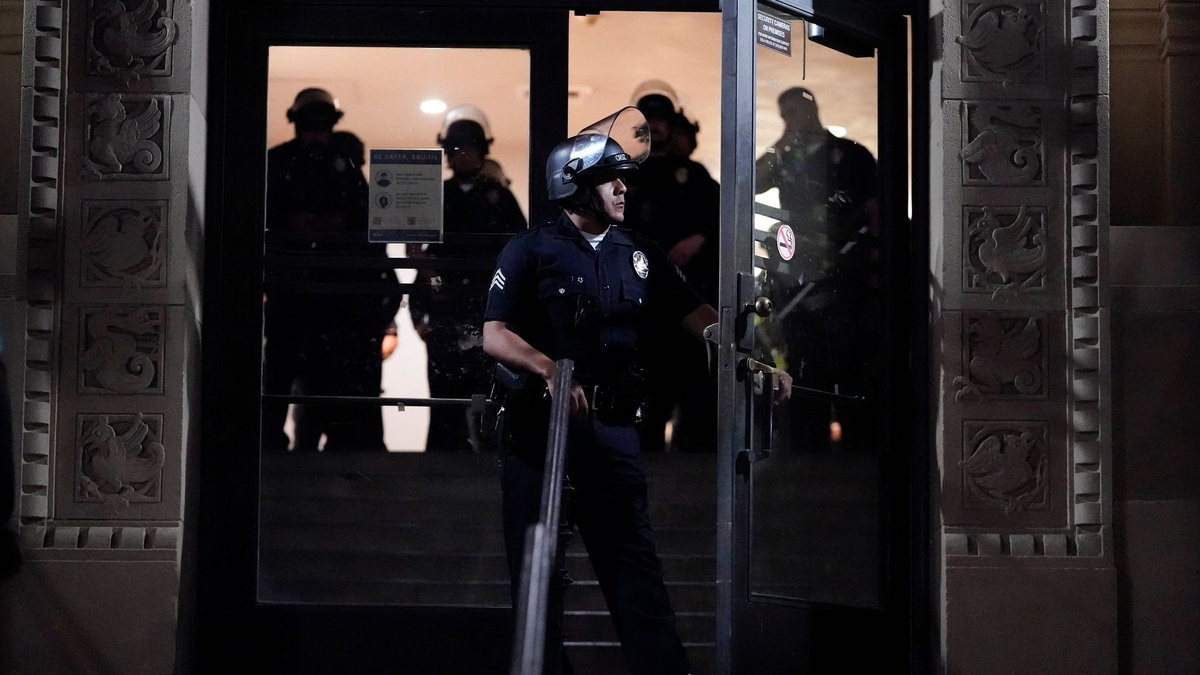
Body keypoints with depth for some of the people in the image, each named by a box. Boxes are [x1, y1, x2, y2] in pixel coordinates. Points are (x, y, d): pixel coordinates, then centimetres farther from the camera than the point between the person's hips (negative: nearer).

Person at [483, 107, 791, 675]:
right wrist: (549, 368, -25)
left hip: (613, 428, 3)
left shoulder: (639, 254, 12)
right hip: (538, 425, -2)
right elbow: (494, 335, -8)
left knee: (635, 564, -2)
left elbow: (698, 316, 9)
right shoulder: (530, 251, 0)